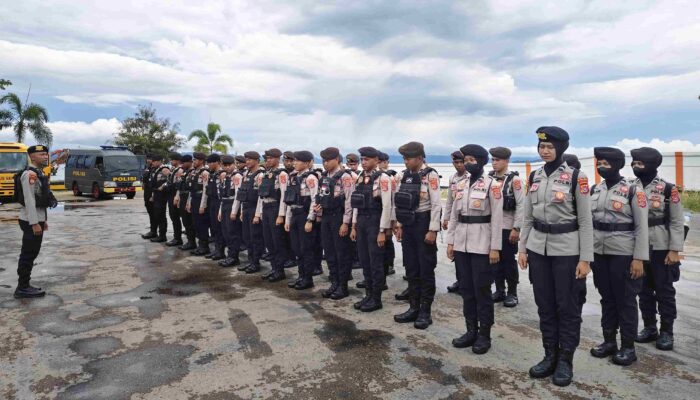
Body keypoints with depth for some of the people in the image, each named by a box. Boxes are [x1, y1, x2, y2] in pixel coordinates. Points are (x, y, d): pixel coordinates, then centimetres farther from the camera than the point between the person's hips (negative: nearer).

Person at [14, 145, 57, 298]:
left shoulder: (39, 173, 15)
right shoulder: (29, 174, -16)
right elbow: (29, 200, -21)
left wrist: (43, 220, 20)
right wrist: (34, 223, -23)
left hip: (37, 219, 10)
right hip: (31, 221, -10)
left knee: (31, 254, 14)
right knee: (28, 255, -3)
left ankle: (24, 286, 22)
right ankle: (22, 288, 5)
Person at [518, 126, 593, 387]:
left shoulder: (576, 177, -7)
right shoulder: (534, 177, 7)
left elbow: (585, 221, -6)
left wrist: (585, 258, -9)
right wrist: (522, 248, 8)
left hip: (567, 250, -4)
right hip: (538, 248, 5)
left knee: (568, 307, 6)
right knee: (544, 305, 11)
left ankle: (566, 361, 20)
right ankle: (550, 356, 25)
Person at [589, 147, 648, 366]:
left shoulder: (633, 191, -7)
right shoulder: (594, 190, 7)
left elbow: (642, 227, -9)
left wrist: (639, 258, -13)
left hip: (623, 254, -5)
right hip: (599, 253, 5)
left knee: (625, 300, 5)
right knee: (606, 298, 13)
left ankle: (628, 346, 17)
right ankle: (609, 341, 25)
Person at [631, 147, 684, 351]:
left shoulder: (668, 188, -6)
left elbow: (677, 221, -6)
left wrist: (674, 250, -11)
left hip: (661, 248, -4)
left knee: (664, 291, 5)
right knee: (644, 290, 12)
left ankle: (666, 332, 17)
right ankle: (649, 328, 24)